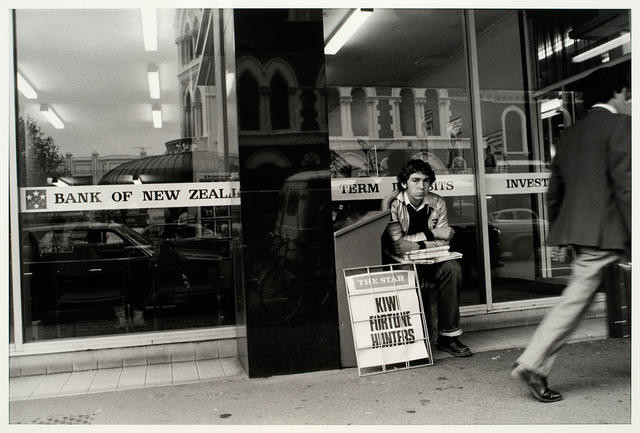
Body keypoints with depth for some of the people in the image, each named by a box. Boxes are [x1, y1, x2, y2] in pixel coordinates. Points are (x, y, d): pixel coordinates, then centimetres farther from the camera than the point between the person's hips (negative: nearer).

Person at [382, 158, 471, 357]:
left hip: (429, 261, 4)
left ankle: (448, 335, -16)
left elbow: (443, 242, -3)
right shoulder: (392, 205, -10)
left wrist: (417, 245, -20)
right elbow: (396, 243, -18)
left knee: (452, 268, -24)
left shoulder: (437, 203, 3)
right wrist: (431, 234, -15)